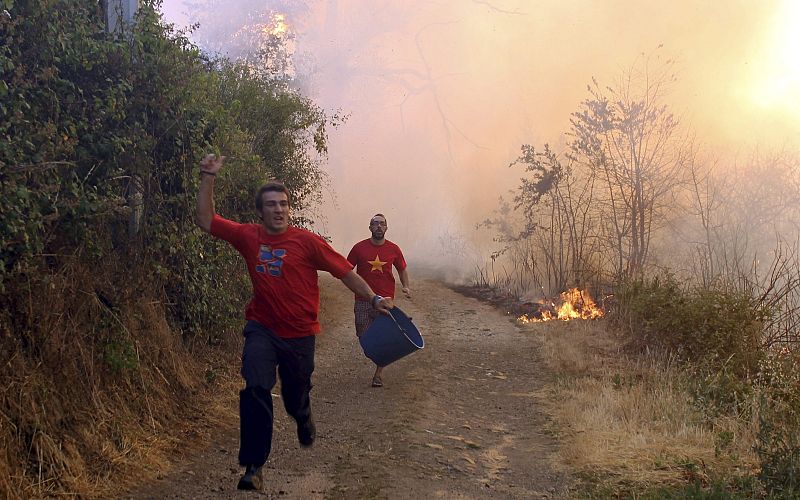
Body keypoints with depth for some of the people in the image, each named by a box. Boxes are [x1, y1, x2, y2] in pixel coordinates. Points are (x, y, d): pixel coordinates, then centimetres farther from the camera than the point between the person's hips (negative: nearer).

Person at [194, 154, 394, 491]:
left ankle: (303, 416, 53)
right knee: (256, 388, -20)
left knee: (296, 397, 13)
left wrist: (373, 299, -11)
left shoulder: (307, 241, -10)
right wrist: (207, 179, -6)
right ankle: (253, 466, -10)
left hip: (299, 334, -1)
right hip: (261, 329, 1)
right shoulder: (248, 237, -3)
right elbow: (206, 221, 2)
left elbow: (344, 271, -6)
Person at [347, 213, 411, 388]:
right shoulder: (359, 247, -2)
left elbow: (402, 269, 15)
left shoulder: (393, 249, 1)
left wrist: (406, 286, -2)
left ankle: (379, 373, 13)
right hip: (363, 300, 0)